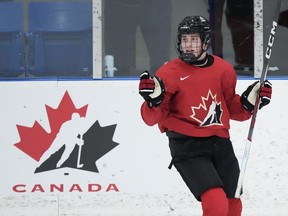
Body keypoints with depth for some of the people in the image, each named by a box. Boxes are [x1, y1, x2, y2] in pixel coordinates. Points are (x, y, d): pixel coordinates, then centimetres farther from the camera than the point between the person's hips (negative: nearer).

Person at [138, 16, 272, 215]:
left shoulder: (224, 70, 5)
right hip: (188, 148, -6)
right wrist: (154, 100, -27)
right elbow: (152, 119, -7)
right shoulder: (169, 74, -7)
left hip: (220, 144, 6)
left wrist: (250, 101, -1)